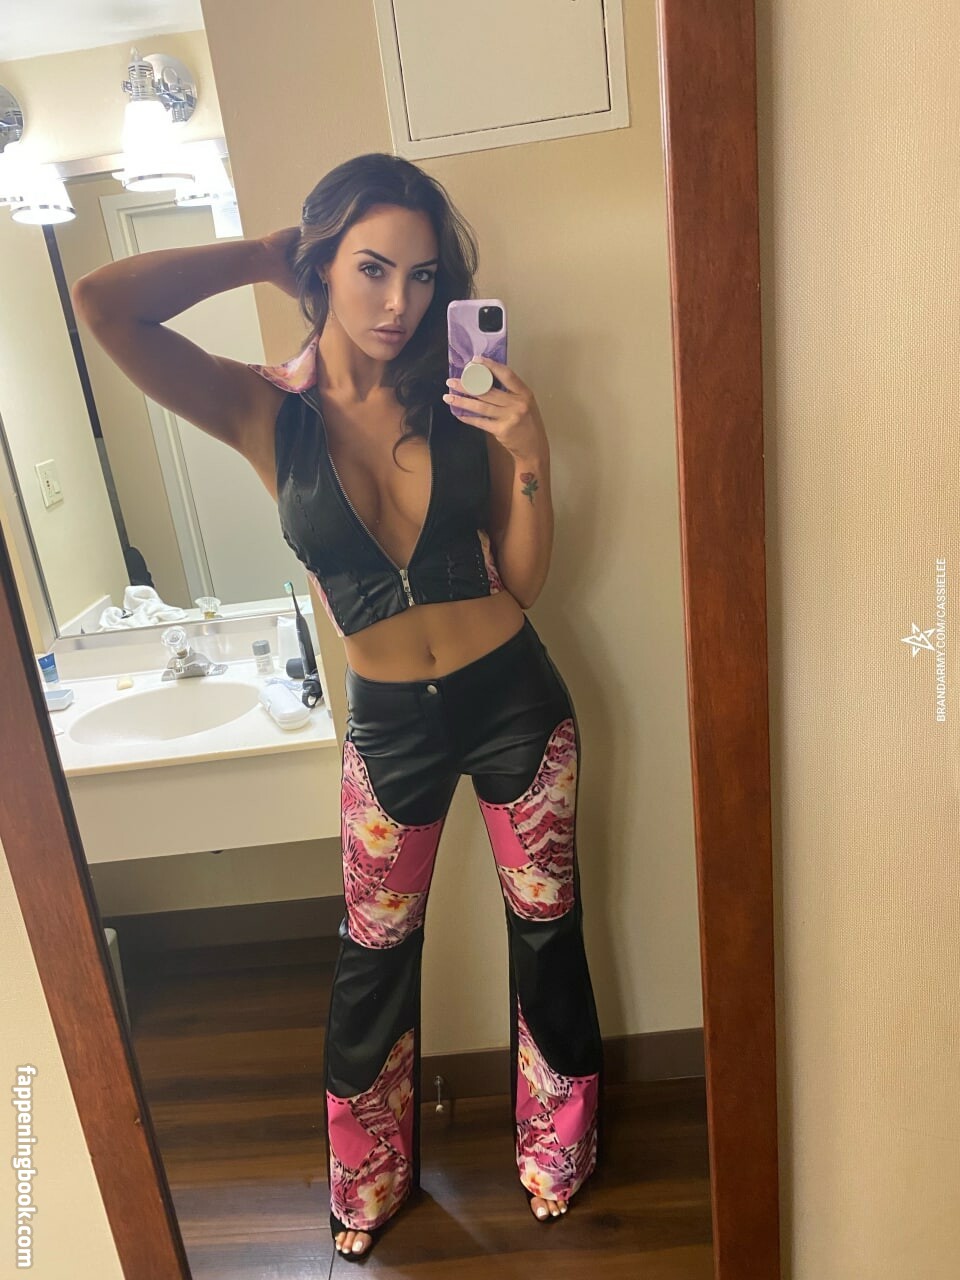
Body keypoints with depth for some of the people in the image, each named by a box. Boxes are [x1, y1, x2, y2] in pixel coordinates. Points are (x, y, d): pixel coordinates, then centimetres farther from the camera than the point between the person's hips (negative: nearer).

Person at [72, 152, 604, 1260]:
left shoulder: (456, 400, -7)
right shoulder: (265, 412, -9)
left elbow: (522, 579, -5)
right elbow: (102, 304, -23)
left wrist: (528, 454, -19)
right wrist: (263, 255, -12)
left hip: (514, 698, 1)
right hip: (389, 721, 0)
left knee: (545, 929, 16)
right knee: (375, 953, 17)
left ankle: (555, 1145, 45)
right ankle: (368, 1179, 45)